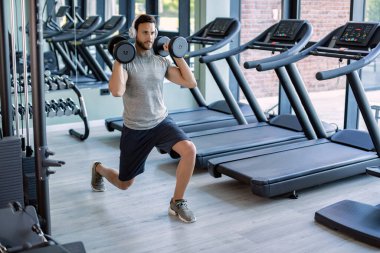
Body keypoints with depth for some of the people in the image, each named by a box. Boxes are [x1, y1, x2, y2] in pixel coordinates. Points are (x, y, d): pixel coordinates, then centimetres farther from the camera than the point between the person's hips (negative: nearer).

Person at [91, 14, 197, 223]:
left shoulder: (162, 61, 1)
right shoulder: (125, 62, -14)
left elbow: (191, 82, -2)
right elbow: (116, 91, -32)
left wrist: (178, 56, -5)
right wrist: (119, 59, -27)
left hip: (161, 122, 3)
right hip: (135, 129, -3)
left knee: (189, 150, -28)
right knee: (124, 184, 12)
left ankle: (177, 203, -10)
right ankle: (98, 169, 50)